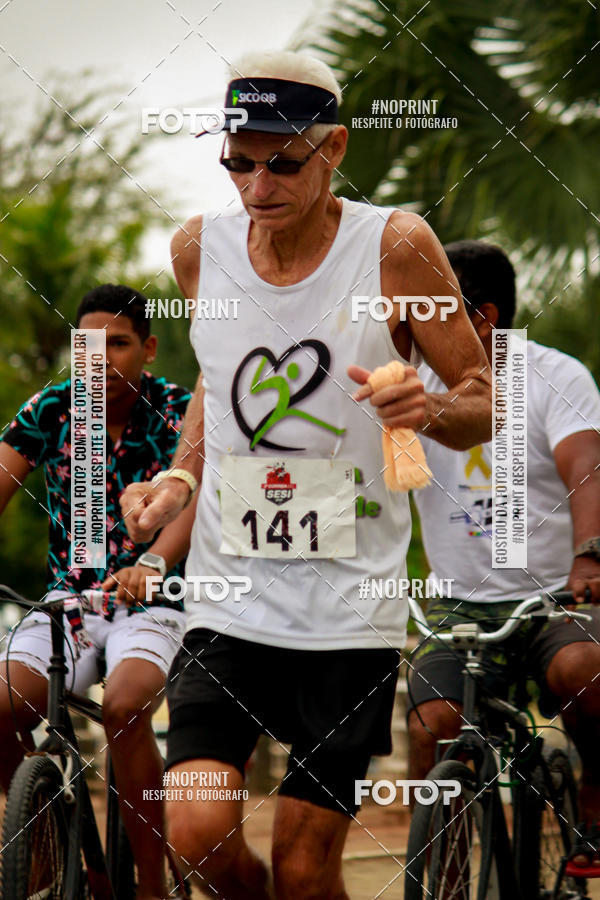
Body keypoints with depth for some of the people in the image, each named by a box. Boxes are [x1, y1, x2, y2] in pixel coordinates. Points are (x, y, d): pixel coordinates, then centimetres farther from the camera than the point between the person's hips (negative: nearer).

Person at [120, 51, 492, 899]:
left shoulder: (395, 246, -8)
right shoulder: (201, 246, 2)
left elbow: (484, 404, -1)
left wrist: (429, 409, -23)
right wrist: (177, 481, 5)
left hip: (350, 611, -2)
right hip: (228, 599, 2)